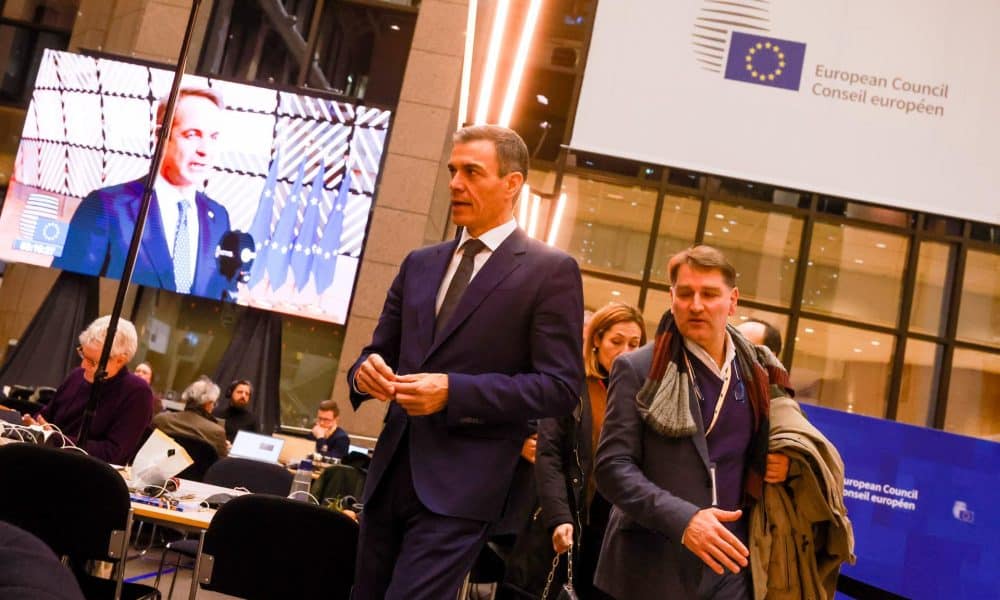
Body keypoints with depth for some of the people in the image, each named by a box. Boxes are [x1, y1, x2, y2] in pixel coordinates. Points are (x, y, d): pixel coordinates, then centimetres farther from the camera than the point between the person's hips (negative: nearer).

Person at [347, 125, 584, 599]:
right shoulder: (419, 264, 14)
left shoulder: (551, 271, -4)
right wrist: (365, 370, -7)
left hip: (463, 484, -6)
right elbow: (381, 350, 18)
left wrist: (454, 392, -20)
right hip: (389, 473, 6)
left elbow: (561, 386, -10)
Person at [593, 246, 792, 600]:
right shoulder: (638, 369, -5)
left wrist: (780, 463, -1)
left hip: (729, 566, 3)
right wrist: (681, 519, -22)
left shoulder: (757, 373, 7)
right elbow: (612, 465, -10)